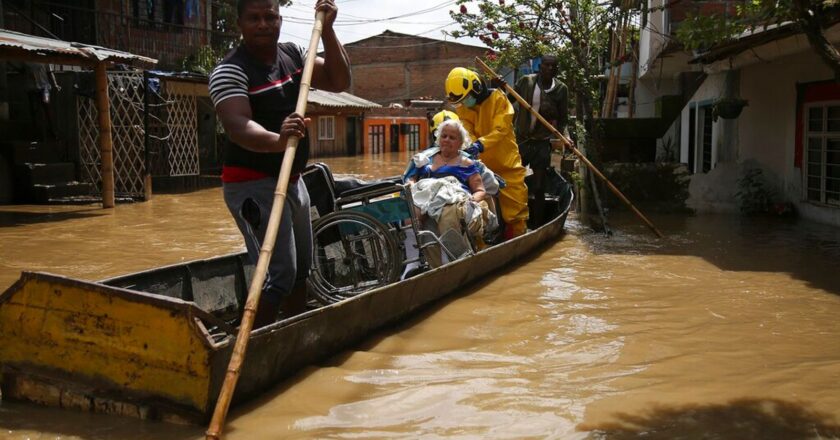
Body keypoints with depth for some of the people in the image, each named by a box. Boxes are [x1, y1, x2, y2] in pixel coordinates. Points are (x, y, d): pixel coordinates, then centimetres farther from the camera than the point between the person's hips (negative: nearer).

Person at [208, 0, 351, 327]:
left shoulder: (293, 55, 7)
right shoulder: (230, 70, -16)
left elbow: (339, 81, 2)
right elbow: (238, 127, -31)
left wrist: (326, 30, -8)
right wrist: (277, 140, -51)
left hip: (292, 180, 8)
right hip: (253, 184, -8)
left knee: (301, 267, 17)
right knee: (280, 273, -17)